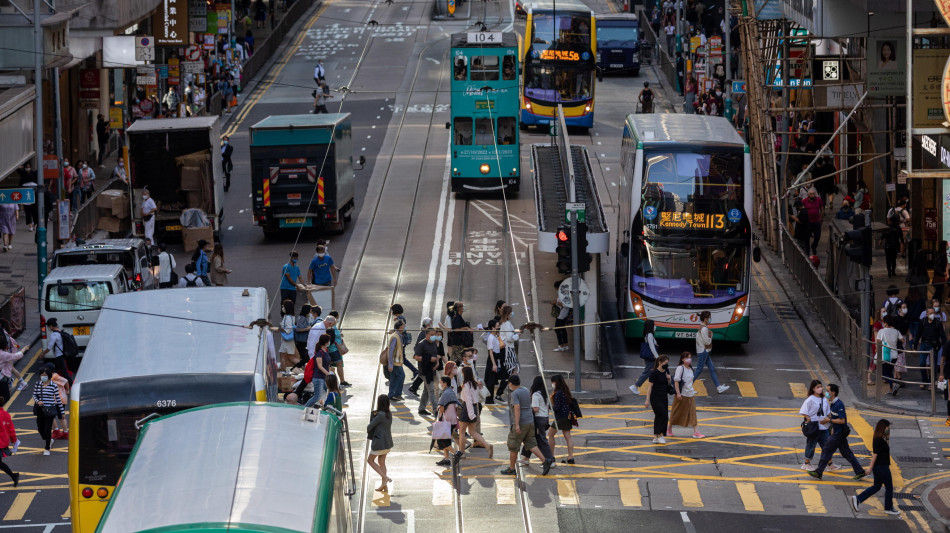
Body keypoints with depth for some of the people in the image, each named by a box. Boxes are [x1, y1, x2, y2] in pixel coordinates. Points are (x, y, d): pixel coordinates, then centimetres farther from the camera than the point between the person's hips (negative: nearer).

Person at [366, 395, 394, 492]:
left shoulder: (380, 415, -22)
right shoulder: (389, 415, 2)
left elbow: (370, 426, -15)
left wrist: (368, 431, 8)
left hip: (379, 442, -8)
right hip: (387, 442, 8)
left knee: (370, 460, 9)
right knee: (381, 462, 17)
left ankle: (385, 478, -3)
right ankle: (385, 486, 20)